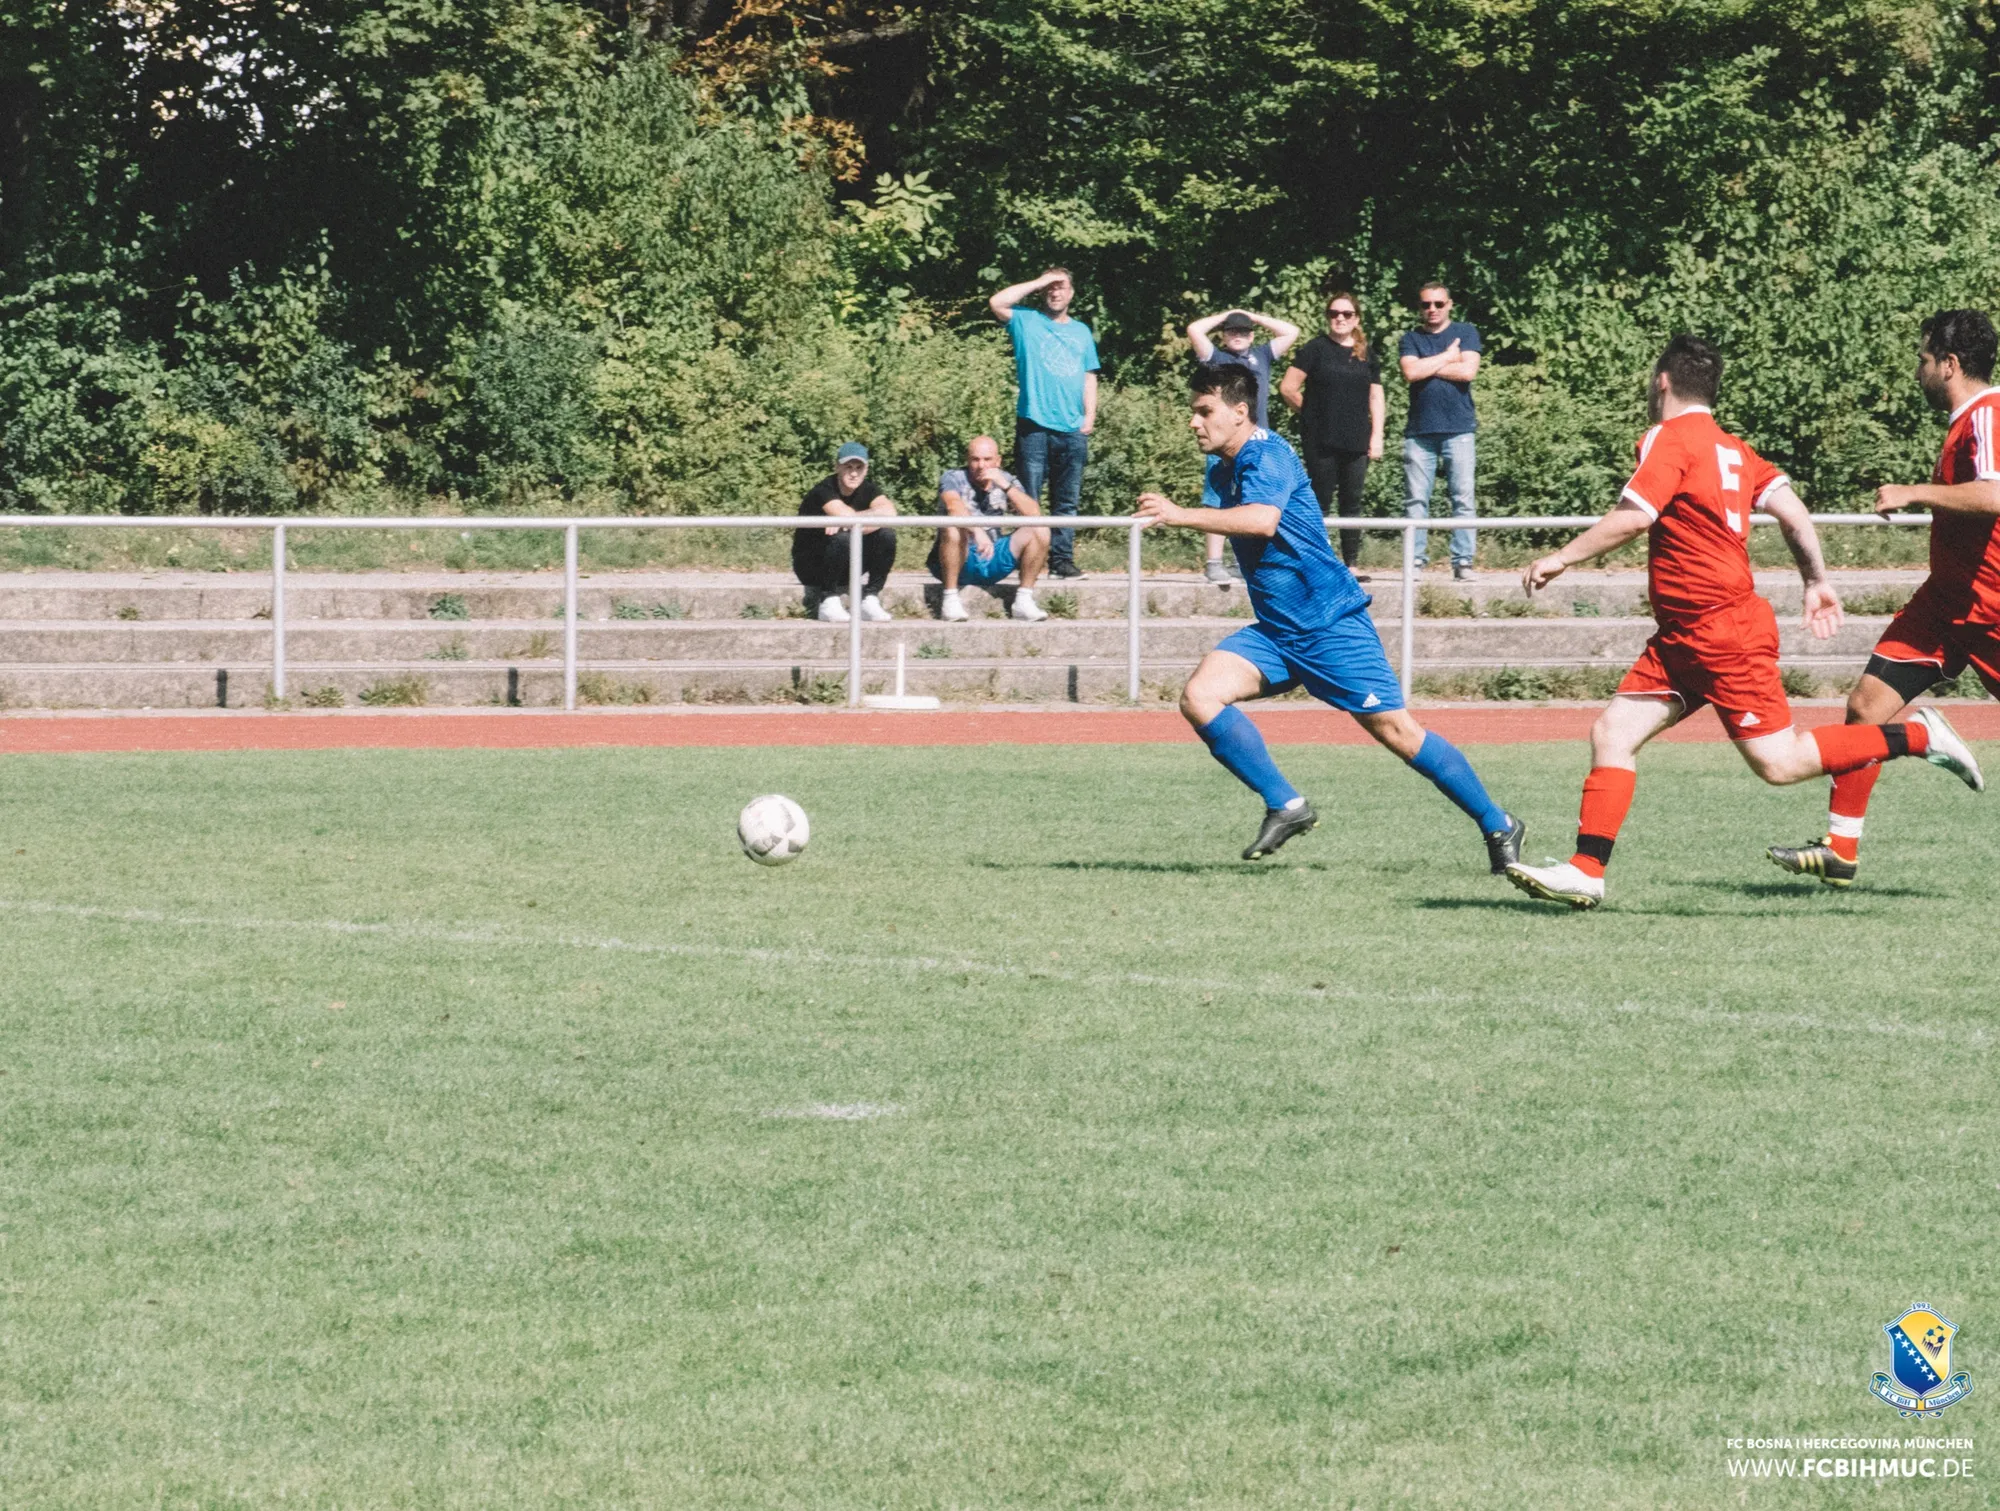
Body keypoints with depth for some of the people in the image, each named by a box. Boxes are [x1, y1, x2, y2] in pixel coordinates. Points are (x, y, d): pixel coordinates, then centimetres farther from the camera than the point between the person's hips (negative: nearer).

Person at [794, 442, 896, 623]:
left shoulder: (867, 489, -3)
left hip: (846, 569, 5)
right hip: (810, 565, -5)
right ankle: (828, 602, -23)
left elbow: (889, 511, -23)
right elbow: (846, 515, -37)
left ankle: (870, 601, -12)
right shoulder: (824, 490, -19)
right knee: (842, 538, -35)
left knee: (887, 535, -16)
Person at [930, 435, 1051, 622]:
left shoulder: (1006, 481, 5)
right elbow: (953, 505, -33)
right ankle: (950, 600, -26)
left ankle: (1024, 601, -11)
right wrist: (977, 531, -50)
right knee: (953, 529, -35)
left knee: (1039, 532, -13)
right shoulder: (954, 479, -9)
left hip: (993, 561, 4)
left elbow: (1034, 514, -10)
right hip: (963, 561, -4)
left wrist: (1006, 486, -20)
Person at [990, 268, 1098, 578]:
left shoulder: (1081, 331, 18)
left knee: (1067, 502, 4)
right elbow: (997, 303, -11)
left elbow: (1089, 377, 18)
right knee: (1028, 500, -4)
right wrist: (1037, 283, -5)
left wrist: (1090, 415, 6)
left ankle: (1062, 558, 7)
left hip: (1072, 428, 3)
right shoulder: (1026, 321, 7)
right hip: (1034, 426, -3)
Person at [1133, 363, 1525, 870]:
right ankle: (1285, 806, -6)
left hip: (1330, 623, -8)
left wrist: (1179, 515, -35)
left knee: (1393, 728, -5)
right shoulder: (1225, 470, 12)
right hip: (1275, 632, 8)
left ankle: (1498, 826, 8)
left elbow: (1262, 521, -36)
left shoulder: (1266, 455, -15)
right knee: (1199, 697, -12)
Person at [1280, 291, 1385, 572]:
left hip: (1356, 442, 4)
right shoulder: (1316, 349, -1)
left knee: (1352, 504, 4)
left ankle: (1351, 564, 8)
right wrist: (1311, 412, 5)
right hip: (1321, 441, -3)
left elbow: (1376, 397, 14)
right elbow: (1288, 388, -2)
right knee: (1321, 503, -2)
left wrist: (1377, 436, 6)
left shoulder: (1367, 354, 11)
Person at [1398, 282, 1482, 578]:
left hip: (1458, 428, -1)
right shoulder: (1411, 339, 13)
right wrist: (1447, 357, -1)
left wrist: (1428, 366, -2)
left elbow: (1468, 371, -7)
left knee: (1463, 498, -5)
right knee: (1416, 500, -2)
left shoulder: (1465, 333, 9)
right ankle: (1415, 560, 0)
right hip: (1419, 429, 2)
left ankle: (1463, 561, -5)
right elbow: (1410, 372, -6)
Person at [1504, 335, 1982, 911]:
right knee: (1612, 732, 3)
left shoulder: (1670, 438, -11)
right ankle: (1586, 870, 0)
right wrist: (1817, 582, 13)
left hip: (1724, 634, -10)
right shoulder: (1729, 447, 13)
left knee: (1780, 763, -7)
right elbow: (1792, 511, 8)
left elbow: (1633, 517, -21)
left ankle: (1916, 736, 1)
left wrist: (1561, 559, -12)